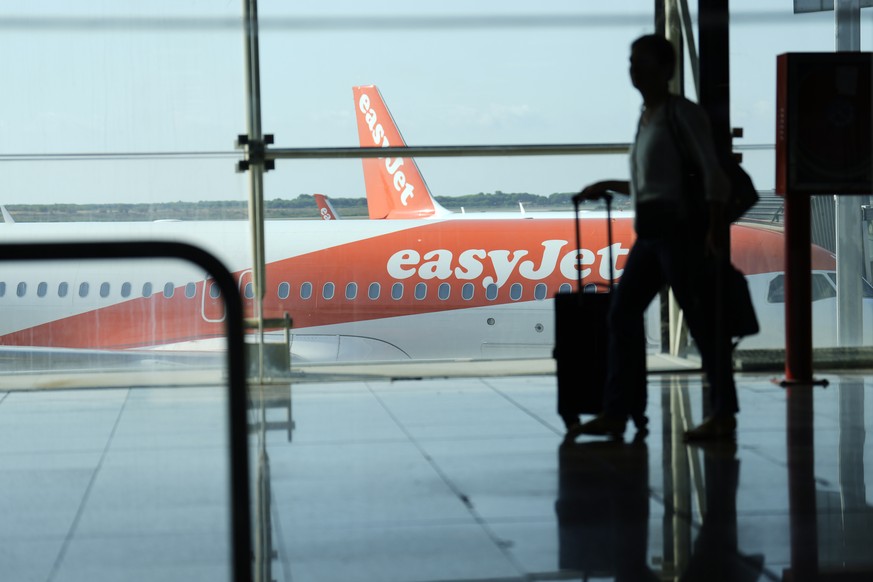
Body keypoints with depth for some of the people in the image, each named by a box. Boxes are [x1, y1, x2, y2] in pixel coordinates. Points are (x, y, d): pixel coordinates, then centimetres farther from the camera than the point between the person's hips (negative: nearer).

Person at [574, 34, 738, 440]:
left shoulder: (682, 113, -6)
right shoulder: (646, 118, 17)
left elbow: (712, 173, -12)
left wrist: (714, 231, -19)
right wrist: (606, 187, 26)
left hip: (679, 227, -9)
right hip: (650, 231, 9)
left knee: (699, 317, -6)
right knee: (623, 312, 3)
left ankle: (723, 414, 0)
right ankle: (617, 413, 4)